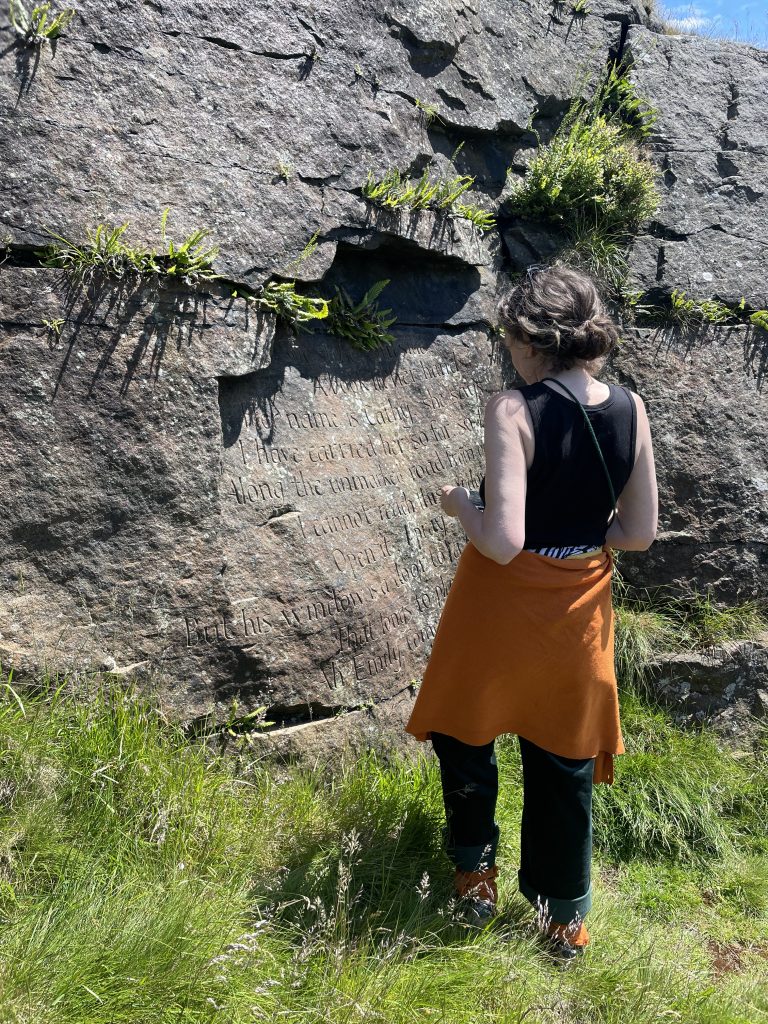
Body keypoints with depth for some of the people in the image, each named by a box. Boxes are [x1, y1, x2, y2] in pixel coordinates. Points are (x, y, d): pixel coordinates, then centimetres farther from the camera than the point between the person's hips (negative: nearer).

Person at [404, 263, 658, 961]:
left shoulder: (514, 409, -23)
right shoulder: (630, 409, -8)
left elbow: (502, 541, -28)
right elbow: (640, 532, -2)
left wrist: (459, 502, -9)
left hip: (502, 607, -4)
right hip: (580, 608, 5)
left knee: (465, 736, 23)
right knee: (565, 763, 20)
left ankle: (477, 875, 40)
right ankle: (566, 917, 36)